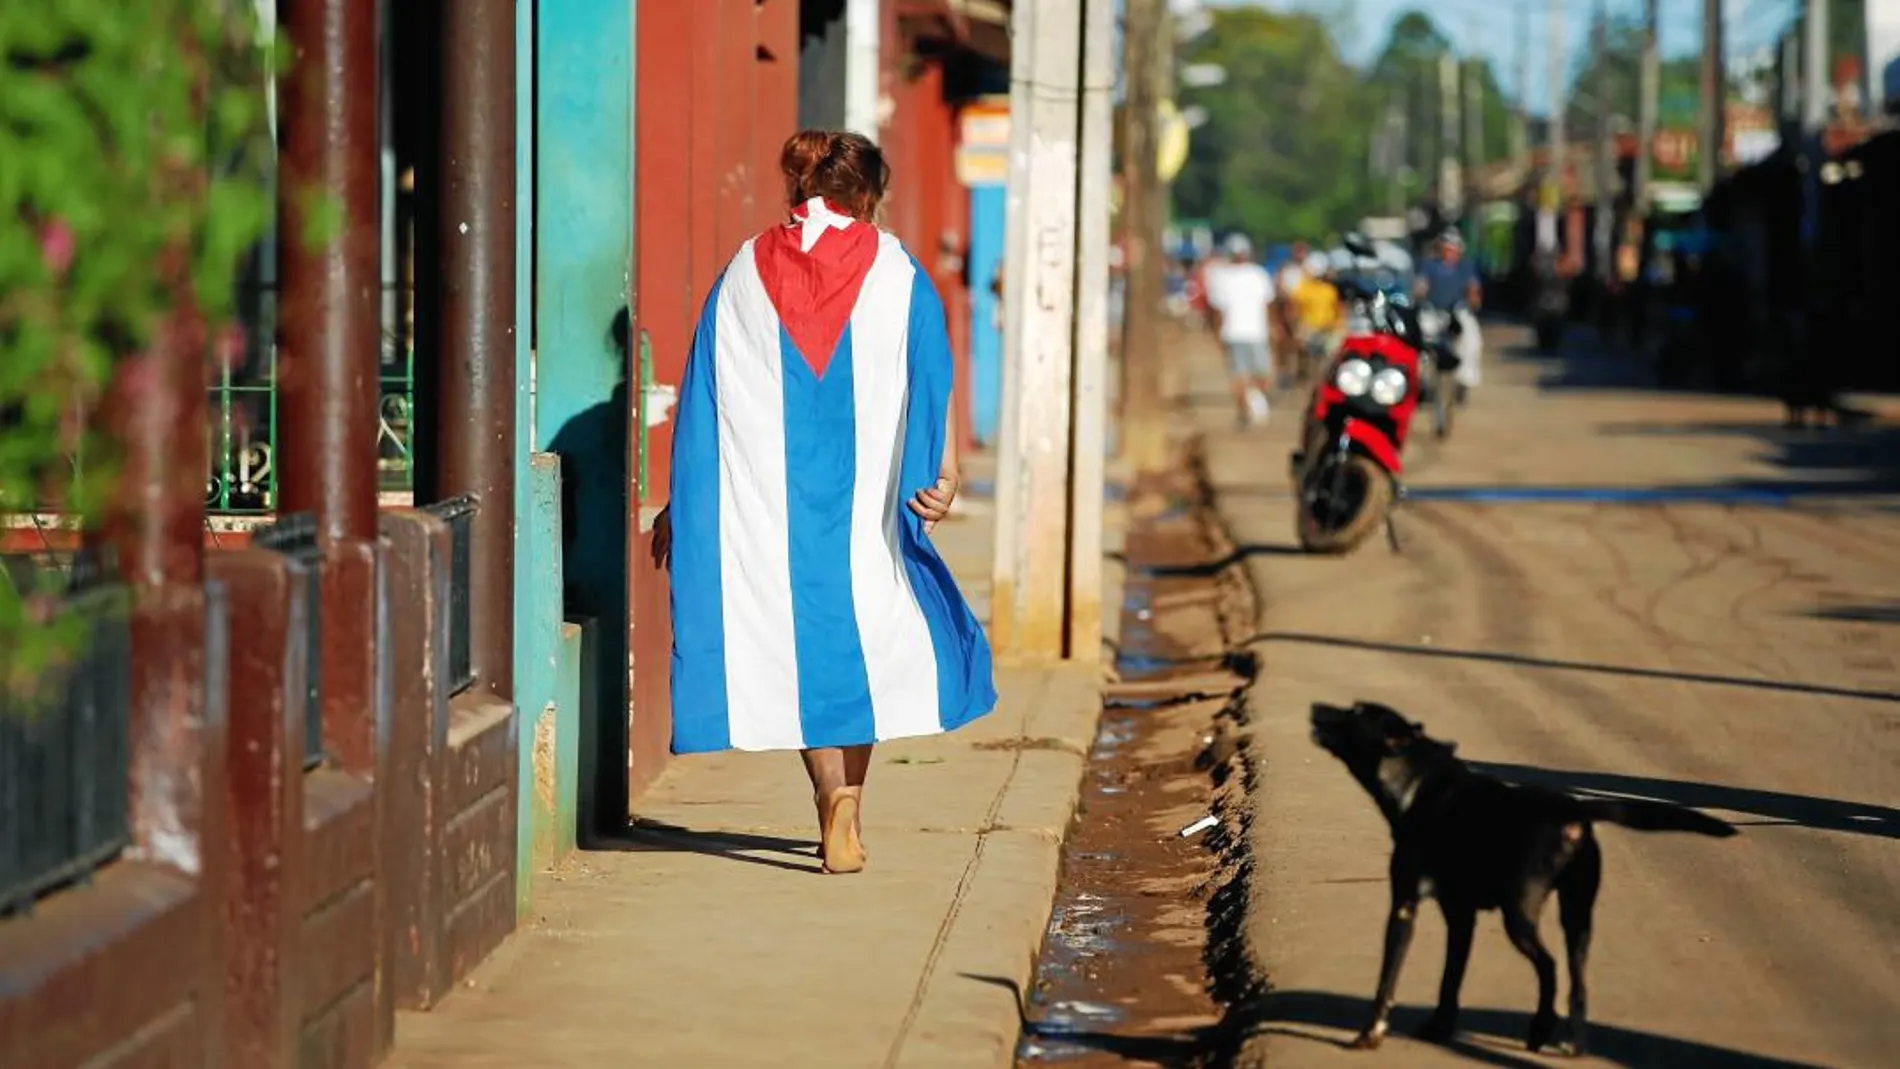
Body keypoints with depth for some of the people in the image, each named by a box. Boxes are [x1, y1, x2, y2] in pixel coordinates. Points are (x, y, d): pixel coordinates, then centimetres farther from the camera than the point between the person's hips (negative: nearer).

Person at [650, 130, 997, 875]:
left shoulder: (744, 275, 7)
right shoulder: (896, 274, 3)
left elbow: (703, 396, 7)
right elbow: (930, 381, -9)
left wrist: (680, 503, 10)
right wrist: (942, 471, -17)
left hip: (764, 497, 1)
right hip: (861, 500, -1)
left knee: (799, 641, 5)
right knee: (867, 630, 12)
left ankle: (835, 795, -11)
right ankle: (847, 804, 2)